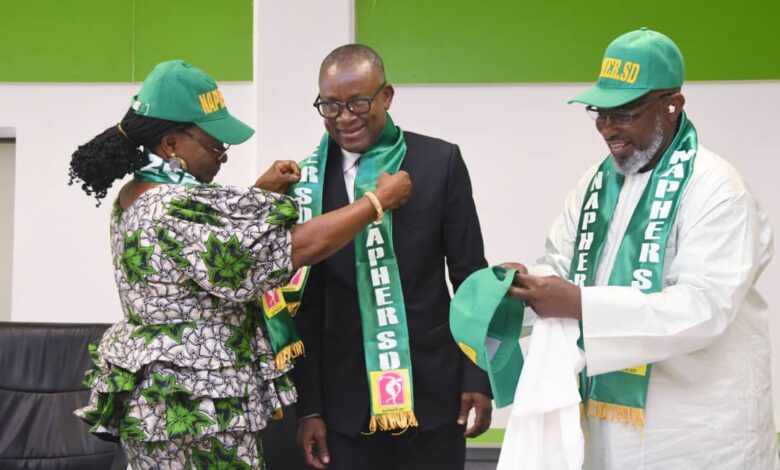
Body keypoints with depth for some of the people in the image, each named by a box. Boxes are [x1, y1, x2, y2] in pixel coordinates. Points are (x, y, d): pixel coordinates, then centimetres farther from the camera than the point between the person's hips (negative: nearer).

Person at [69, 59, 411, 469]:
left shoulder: (134, 198, 5)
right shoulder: (179, 212, -24)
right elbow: (303, 247, -25)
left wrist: (258, 192, 11)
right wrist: (381, 199, -14)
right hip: (196, 413, -10)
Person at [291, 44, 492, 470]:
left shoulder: (439, 161, -1)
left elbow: (470, 275, 3)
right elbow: (307, 303, 3)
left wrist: (477, 377, 0)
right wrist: (308, 407, 2)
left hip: (433, 393, 0)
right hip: (346, 402, 1)